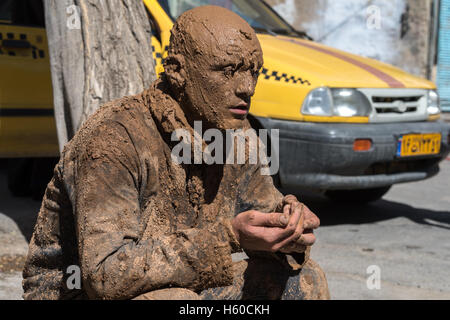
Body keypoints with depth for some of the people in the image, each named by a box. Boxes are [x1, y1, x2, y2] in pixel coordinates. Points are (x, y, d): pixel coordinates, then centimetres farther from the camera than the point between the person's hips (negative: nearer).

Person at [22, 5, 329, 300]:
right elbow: (106, 273, -33)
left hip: (174, 291, 7)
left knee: (305, 279, -5)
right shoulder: (113, 139, -26)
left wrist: (288, 232, -17)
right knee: (177, 305, -37)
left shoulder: (235, 136, -4)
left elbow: (265, 209, 9)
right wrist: (228, 238, -39)